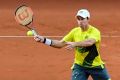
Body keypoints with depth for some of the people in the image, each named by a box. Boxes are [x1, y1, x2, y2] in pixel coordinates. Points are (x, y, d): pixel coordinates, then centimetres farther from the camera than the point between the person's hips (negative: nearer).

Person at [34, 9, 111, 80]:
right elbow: (60, 44, -6)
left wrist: (75, 44, -55)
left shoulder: (94, 31, -18)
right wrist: (44, 40, -20)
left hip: (95, 65, -2)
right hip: (79, 66, 2)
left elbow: (90, 42, -40)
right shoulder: (75, 31, -4)